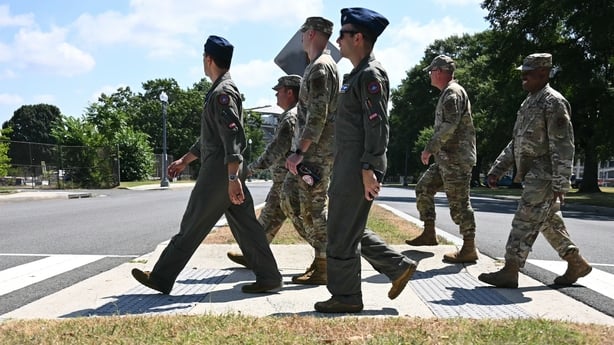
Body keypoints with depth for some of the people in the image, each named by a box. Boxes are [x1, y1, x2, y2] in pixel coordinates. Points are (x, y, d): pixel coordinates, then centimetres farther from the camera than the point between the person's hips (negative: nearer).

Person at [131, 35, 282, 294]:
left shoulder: (223, 93, -13)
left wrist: (233, 178, -27)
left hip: (219, 173, -10)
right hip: (228, 174, 10)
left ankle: (161, 278, 10)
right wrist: (184, 160, 28)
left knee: (192, 227, -1)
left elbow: (233, 138, -22)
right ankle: (269, 278, 12)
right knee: (245, 226, 9)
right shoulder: (220, 91, 19)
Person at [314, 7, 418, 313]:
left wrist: (369, 169, -24)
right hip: (347, 164, 10)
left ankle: (345, 297, 11)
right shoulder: (357, 74, 17)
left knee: (343, 233, -2)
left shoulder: (371, 74, -13)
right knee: (350, 229, 16)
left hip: (359, 167, -10)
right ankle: (399, 267, 23)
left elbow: (377, 126, -20)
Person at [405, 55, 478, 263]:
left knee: (458, 202, -7)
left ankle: (469, 249, -1)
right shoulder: (448, 93, 20)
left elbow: (449, 126, -23)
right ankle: (429, 234, 21)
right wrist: (434, 150, 21)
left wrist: (430, 148, -20)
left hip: (456, 158, -11)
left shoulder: (452, 92, -12)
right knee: (424, 188, 15)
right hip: (446, 158, 11)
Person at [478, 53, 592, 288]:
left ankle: (510, 272, -7)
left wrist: (560, 185, -22)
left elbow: (563, 146, -18)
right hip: (532, 175, 9)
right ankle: (576, 263, 27)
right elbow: (517, 142, 21)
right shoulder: (529, 102, 17)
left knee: (525, 221, -10)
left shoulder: (553, 103, -13)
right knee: (549, 222, 15)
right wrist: (497, 169, 15)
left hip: (545, 176, -9)